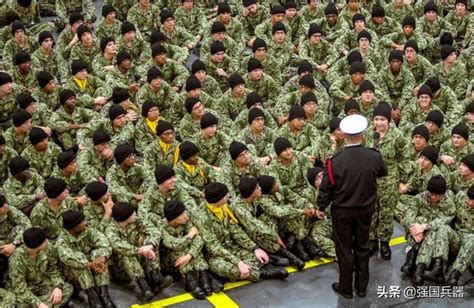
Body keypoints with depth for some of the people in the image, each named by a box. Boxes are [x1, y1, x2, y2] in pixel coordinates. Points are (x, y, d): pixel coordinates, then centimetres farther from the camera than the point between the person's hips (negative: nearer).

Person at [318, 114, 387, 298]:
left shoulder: (336, 161, -24)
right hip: (365, 209, 2)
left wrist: (321, 207, 4)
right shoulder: (374, 157, -17)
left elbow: (326, 189, -14)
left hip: (342, 211, -2)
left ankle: (345, 288, 28)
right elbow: (383, 173, 7)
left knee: (344, 249, 14)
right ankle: (362, 287, 31)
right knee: (362, 247, 20)